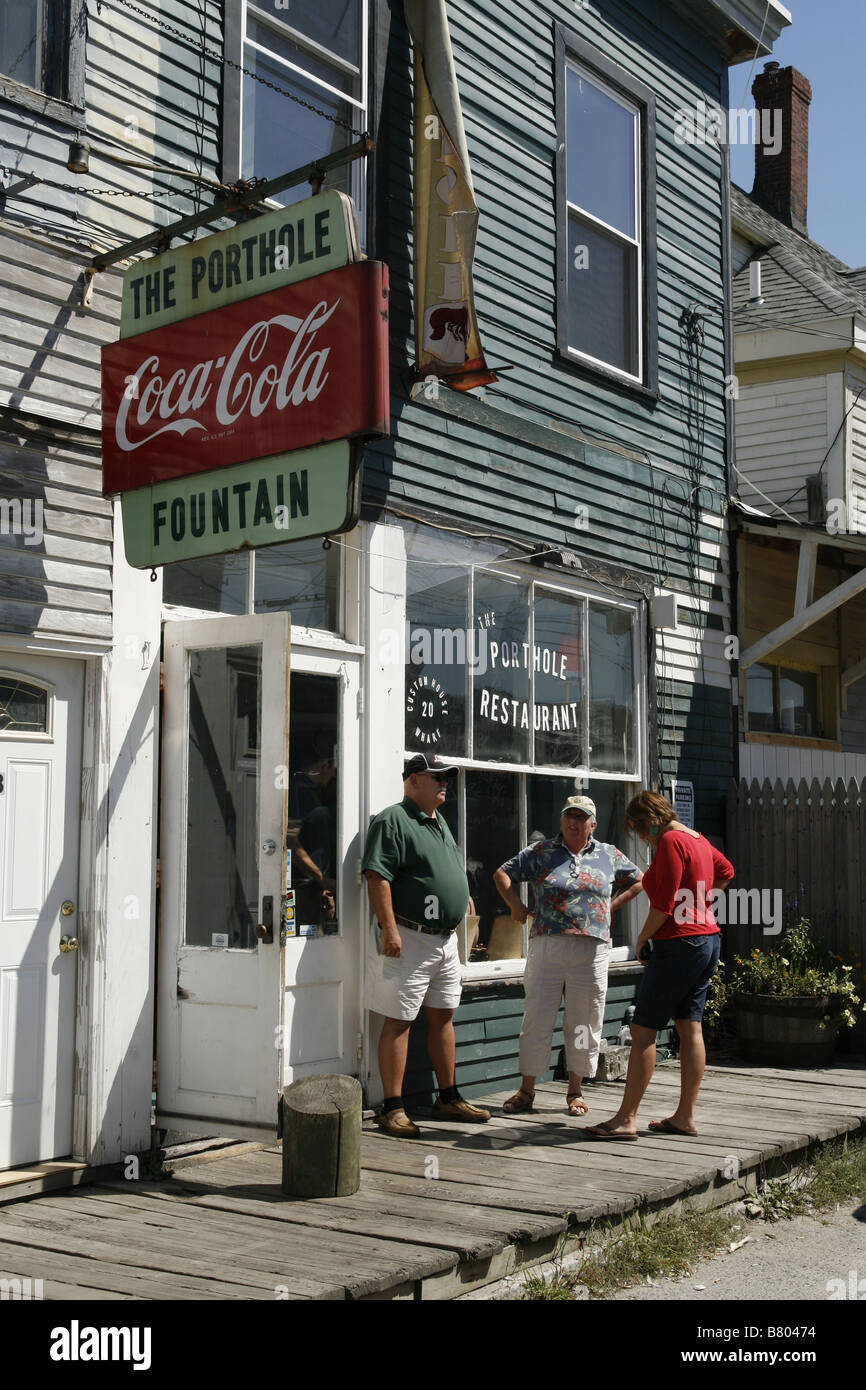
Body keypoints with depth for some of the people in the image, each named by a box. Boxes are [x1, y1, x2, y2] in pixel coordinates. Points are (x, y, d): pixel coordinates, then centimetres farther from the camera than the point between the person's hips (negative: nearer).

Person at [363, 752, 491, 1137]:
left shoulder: (439, 822, 18)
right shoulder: (392, 820, -11)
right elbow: (377, 876, -19)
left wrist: (460, 896, 20)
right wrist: (389, 928, -24)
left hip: (446, 939, 9)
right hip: (409, 939, -9)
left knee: (442, 1017, 15)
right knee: (399, 1021, -5)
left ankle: (448, 1099, 24)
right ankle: (392, 1108, -1)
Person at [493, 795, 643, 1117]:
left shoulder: (609, 856, 10)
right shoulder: (540, 852, 6)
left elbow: (637, 881, 22)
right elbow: (502, 874, 12)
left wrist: (609, 906, 11)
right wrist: (517, 907, 2)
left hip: (591, 949, 1)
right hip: (547, 945, -1)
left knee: (584, 1024, 6)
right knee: (536, 1019, 0)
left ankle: (575, 1091, 19)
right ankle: (526, 1090, 10)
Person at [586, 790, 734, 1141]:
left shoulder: (670, 842, -15)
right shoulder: (697, 839, 13)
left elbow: (663, 905, -19)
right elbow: (725, 870, 33)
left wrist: (642, 940, -6)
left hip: (678, 943, -10)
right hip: (707, 939, 10)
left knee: (643, 1030, -6)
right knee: (690, 1028, 10)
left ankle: (626, 1119, -5)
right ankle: (685, 1116, 14)